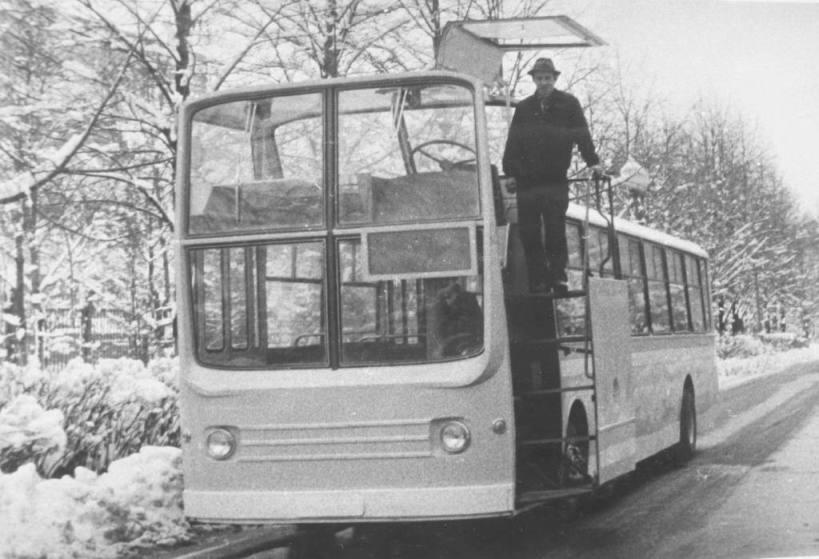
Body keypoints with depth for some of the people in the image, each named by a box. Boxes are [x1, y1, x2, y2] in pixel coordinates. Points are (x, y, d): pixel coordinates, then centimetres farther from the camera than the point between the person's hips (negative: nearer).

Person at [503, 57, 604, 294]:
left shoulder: (568, 104, 8)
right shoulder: (523, 108, 14)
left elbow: (581, 134, 2)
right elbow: (513, 143, 10)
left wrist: (592, 161, -10)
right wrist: (510, 170, -1)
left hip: (555, 179, -2)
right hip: (527, 181, 3)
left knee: (555, 230, -7)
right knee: (529, 233, -1)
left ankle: (558, 277, -1)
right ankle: (538, 281, 4)